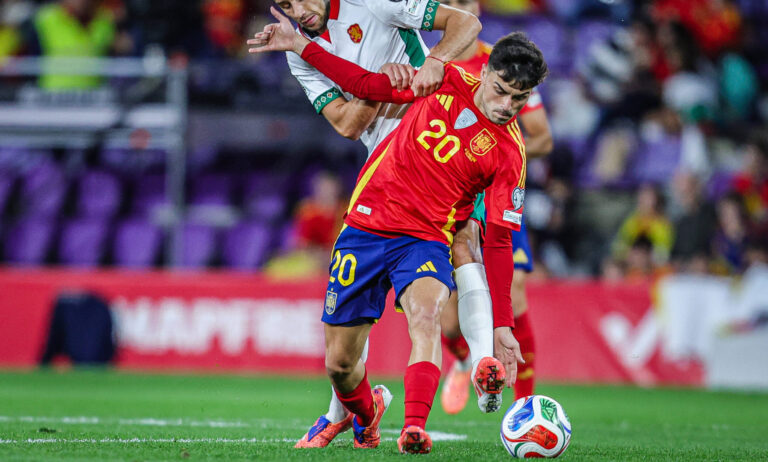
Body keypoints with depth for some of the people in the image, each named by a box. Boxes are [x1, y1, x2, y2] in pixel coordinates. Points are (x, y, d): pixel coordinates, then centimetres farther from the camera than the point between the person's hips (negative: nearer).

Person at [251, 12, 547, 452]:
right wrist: (301, 46, 8)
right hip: (367, 222, 2)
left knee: (426, 316, -35)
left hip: (426, 240, -2)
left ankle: (415, 429, -48)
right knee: (339, 363, 6)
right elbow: (370, 86, 10)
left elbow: (498, 242, -6)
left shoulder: (510, 154, -8)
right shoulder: (449, 81, -3)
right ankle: (366, 415, 39)